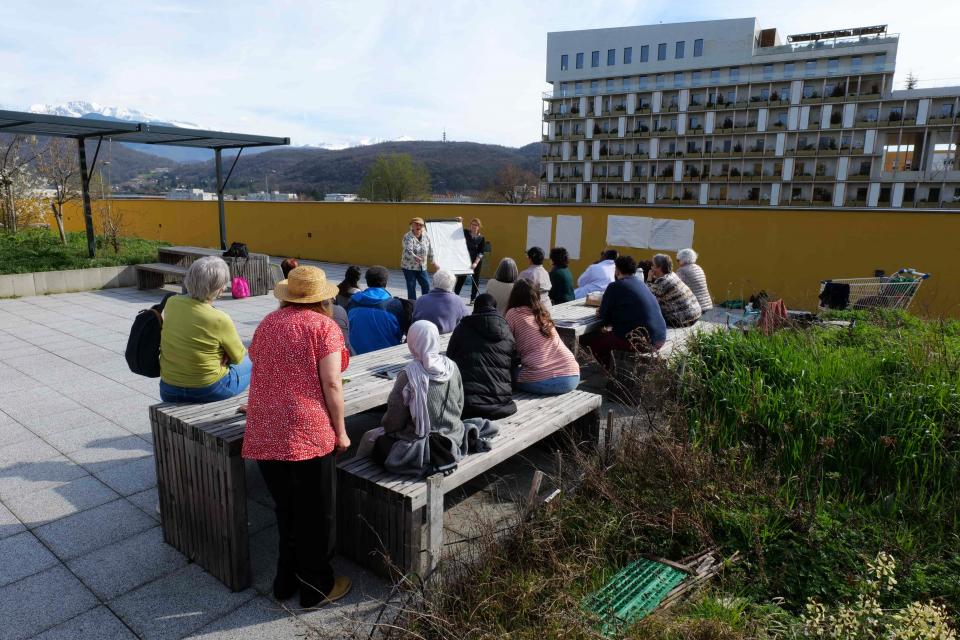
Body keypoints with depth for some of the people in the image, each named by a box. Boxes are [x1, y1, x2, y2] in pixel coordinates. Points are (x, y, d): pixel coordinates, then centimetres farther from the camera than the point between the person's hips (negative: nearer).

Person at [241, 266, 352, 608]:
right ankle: (316, 587, 24)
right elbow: (331, 383, -12)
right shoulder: (324, 326, -6)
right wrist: (340, 431, -4)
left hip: (265, 431, 6)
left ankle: (286, 580, 35)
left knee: (286, 509, 21)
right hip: (307, 432, -6)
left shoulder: (267, 323, 12)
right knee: (315, 513, 10)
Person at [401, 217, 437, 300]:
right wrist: (415, 257, -49)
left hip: (422, 267, 5)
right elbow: (408, 250, -31)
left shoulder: (425, 237, 3)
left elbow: (430, 250, 14)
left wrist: (434, 263, 18)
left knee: (426, 285, 1)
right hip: (409, 266, -5)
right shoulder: (408, 237, -15)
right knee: (411, 287, -1)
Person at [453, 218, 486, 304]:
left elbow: (480, 253, -11)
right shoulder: (465, 233, -3)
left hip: (477, 261, 0)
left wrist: (475, 263, -22)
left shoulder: (481, 238, -7)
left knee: (475, 279, 7)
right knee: (461, 279, 0)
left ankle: (473, 298, 17)